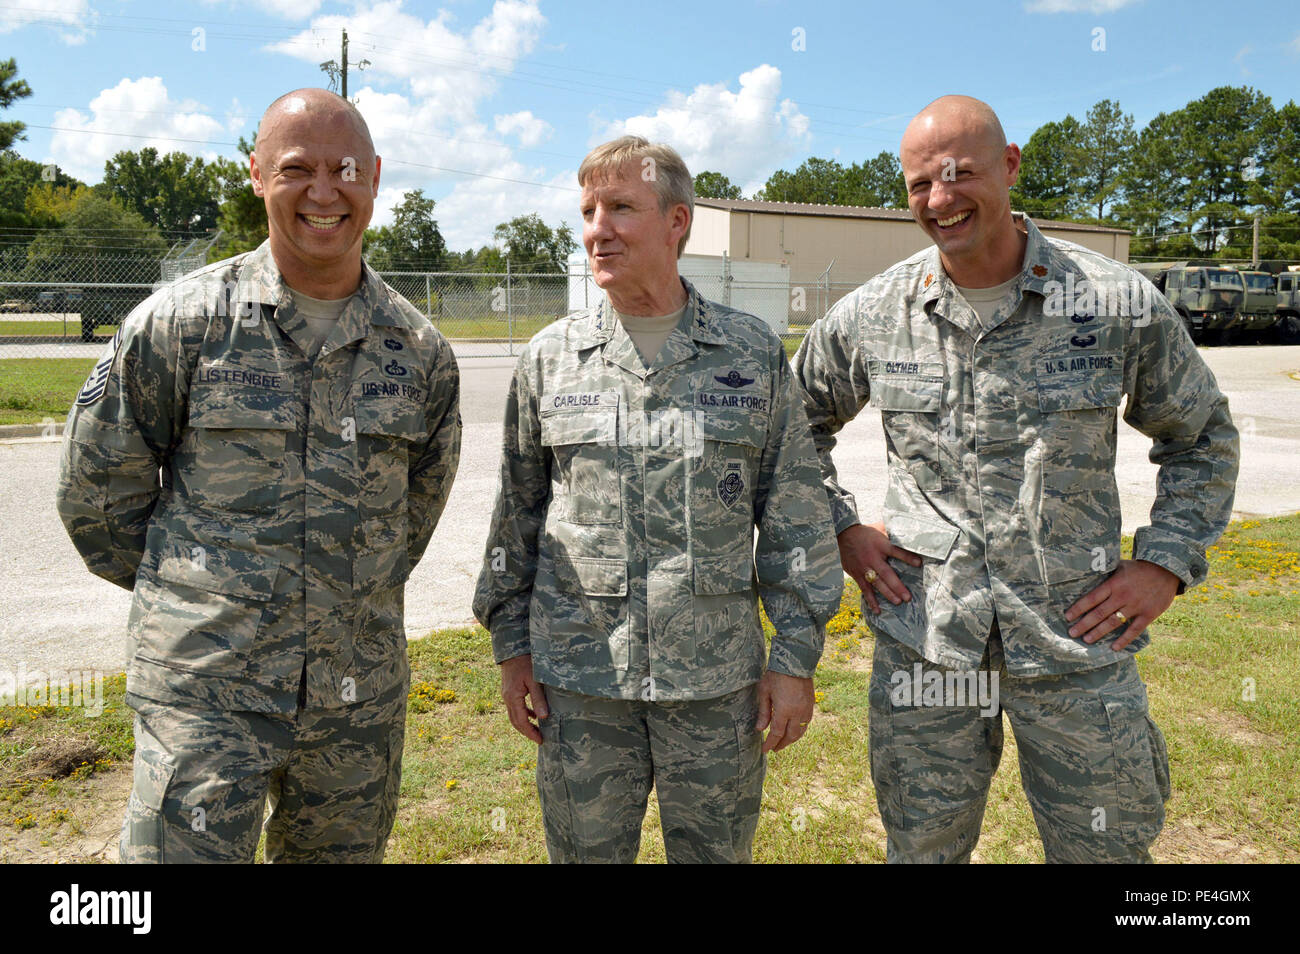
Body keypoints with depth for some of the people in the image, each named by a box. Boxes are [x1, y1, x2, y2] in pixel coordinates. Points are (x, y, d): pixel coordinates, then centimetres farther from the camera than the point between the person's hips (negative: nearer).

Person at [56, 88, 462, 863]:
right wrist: (186, 593, 10)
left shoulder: (421, 351, 2)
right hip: (204, 690, -3)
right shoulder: (180, 322, -6)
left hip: (362, 695, 3)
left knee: (341, 853, 17)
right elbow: (97, 490, 4)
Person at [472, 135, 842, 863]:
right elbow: (518, 514, 9)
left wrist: (796, 657, -2)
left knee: (719, 849, 14)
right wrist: (512, 645, 7)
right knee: (586, 847, 13)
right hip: (579, 678, 1)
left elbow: (796, 519, 2)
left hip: (718, 683, 0)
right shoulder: (551, 358, 3)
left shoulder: (755, 355, 0)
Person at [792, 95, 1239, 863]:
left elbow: (1204, 434, 9)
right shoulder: (869, 317, -2)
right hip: (922, 635, 1)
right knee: (923, 845, 15)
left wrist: (1167, 564, -1)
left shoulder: (1121, 304, -5)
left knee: (1108, 845, 15)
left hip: (1075, 635, 0)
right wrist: (838, 528, 4)